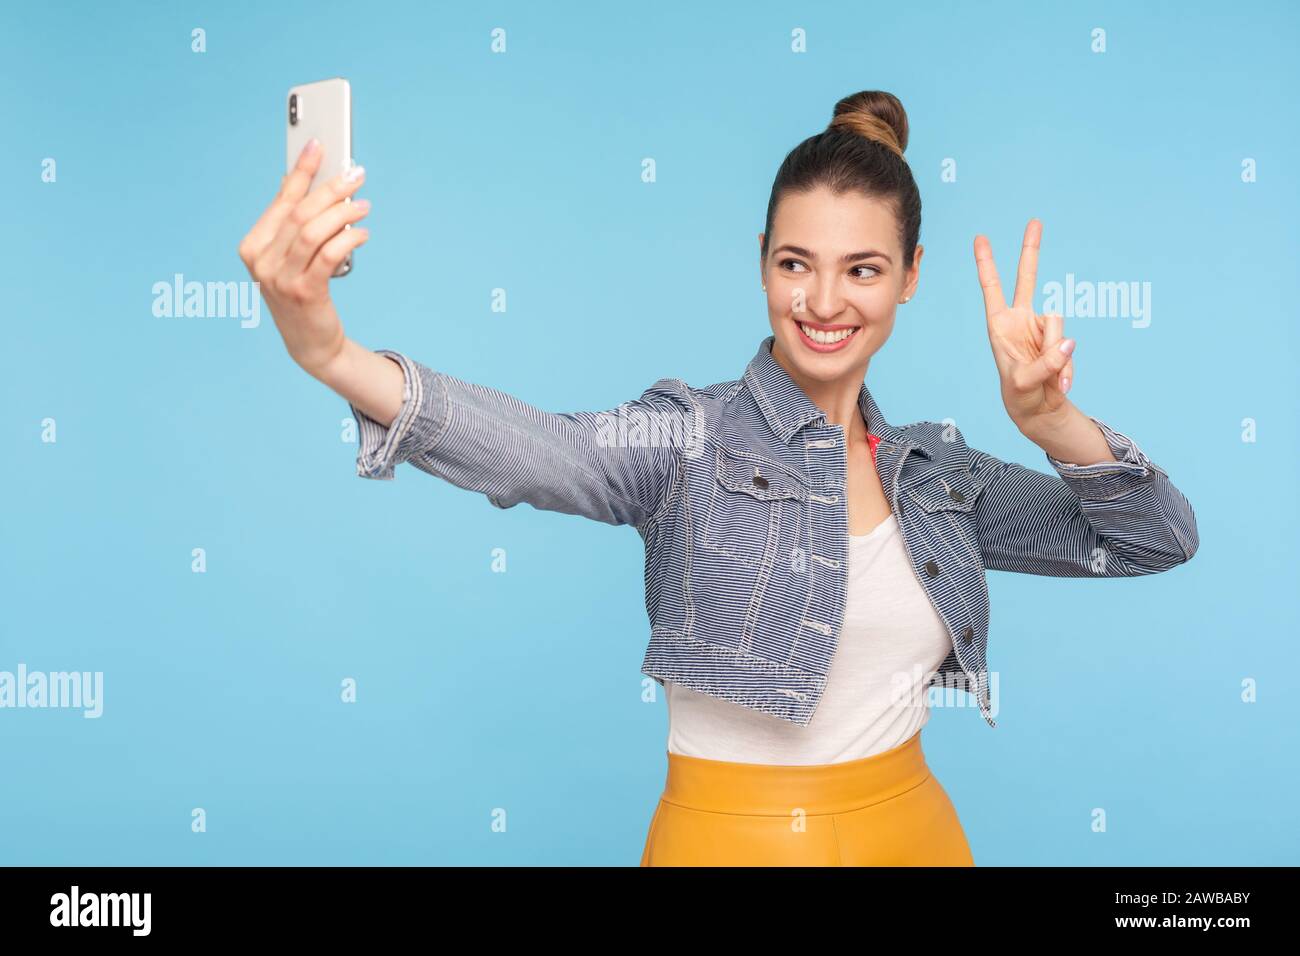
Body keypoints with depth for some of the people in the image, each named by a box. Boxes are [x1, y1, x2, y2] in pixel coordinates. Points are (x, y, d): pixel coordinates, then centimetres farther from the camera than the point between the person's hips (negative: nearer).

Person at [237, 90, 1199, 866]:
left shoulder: (938, 471, 3)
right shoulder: (690, 439, -12)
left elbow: (1159, 539, 1)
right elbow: (538, 450, -32)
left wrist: (1048, 420, -19)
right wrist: (331, 353, -51)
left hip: (911, 831, 5)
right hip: (730, 837, -4)